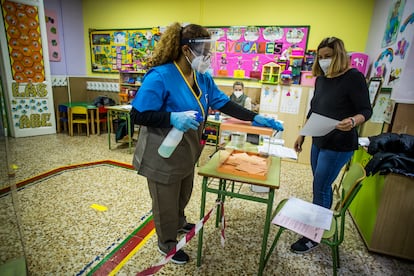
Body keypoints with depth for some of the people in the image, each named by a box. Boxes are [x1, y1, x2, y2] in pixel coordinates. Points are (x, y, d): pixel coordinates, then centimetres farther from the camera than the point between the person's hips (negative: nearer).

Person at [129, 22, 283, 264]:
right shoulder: (160, 76, -23)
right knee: (166, 202, 14)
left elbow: (224, 104, 1)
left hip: (187, 151, 8)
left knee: (183, 195, 28)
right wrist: (173, 117, -37)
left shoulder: (203, 77, 0)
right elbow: (138, 115, -22)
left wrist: (256, 118, -5)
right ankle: (167, 244, 41)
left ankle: (179, 223, 59)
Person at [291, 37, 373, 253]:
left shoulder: (353, 77, -11)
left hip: (339, 145, -7)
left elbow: (366, 110, -11)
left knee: (321, 188, -3)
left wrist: (353, 121, -34)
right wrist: (302, 135, 14)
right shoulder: (321, 79, 8)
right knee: (322, 186, 15)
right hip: (318, 141, 7)